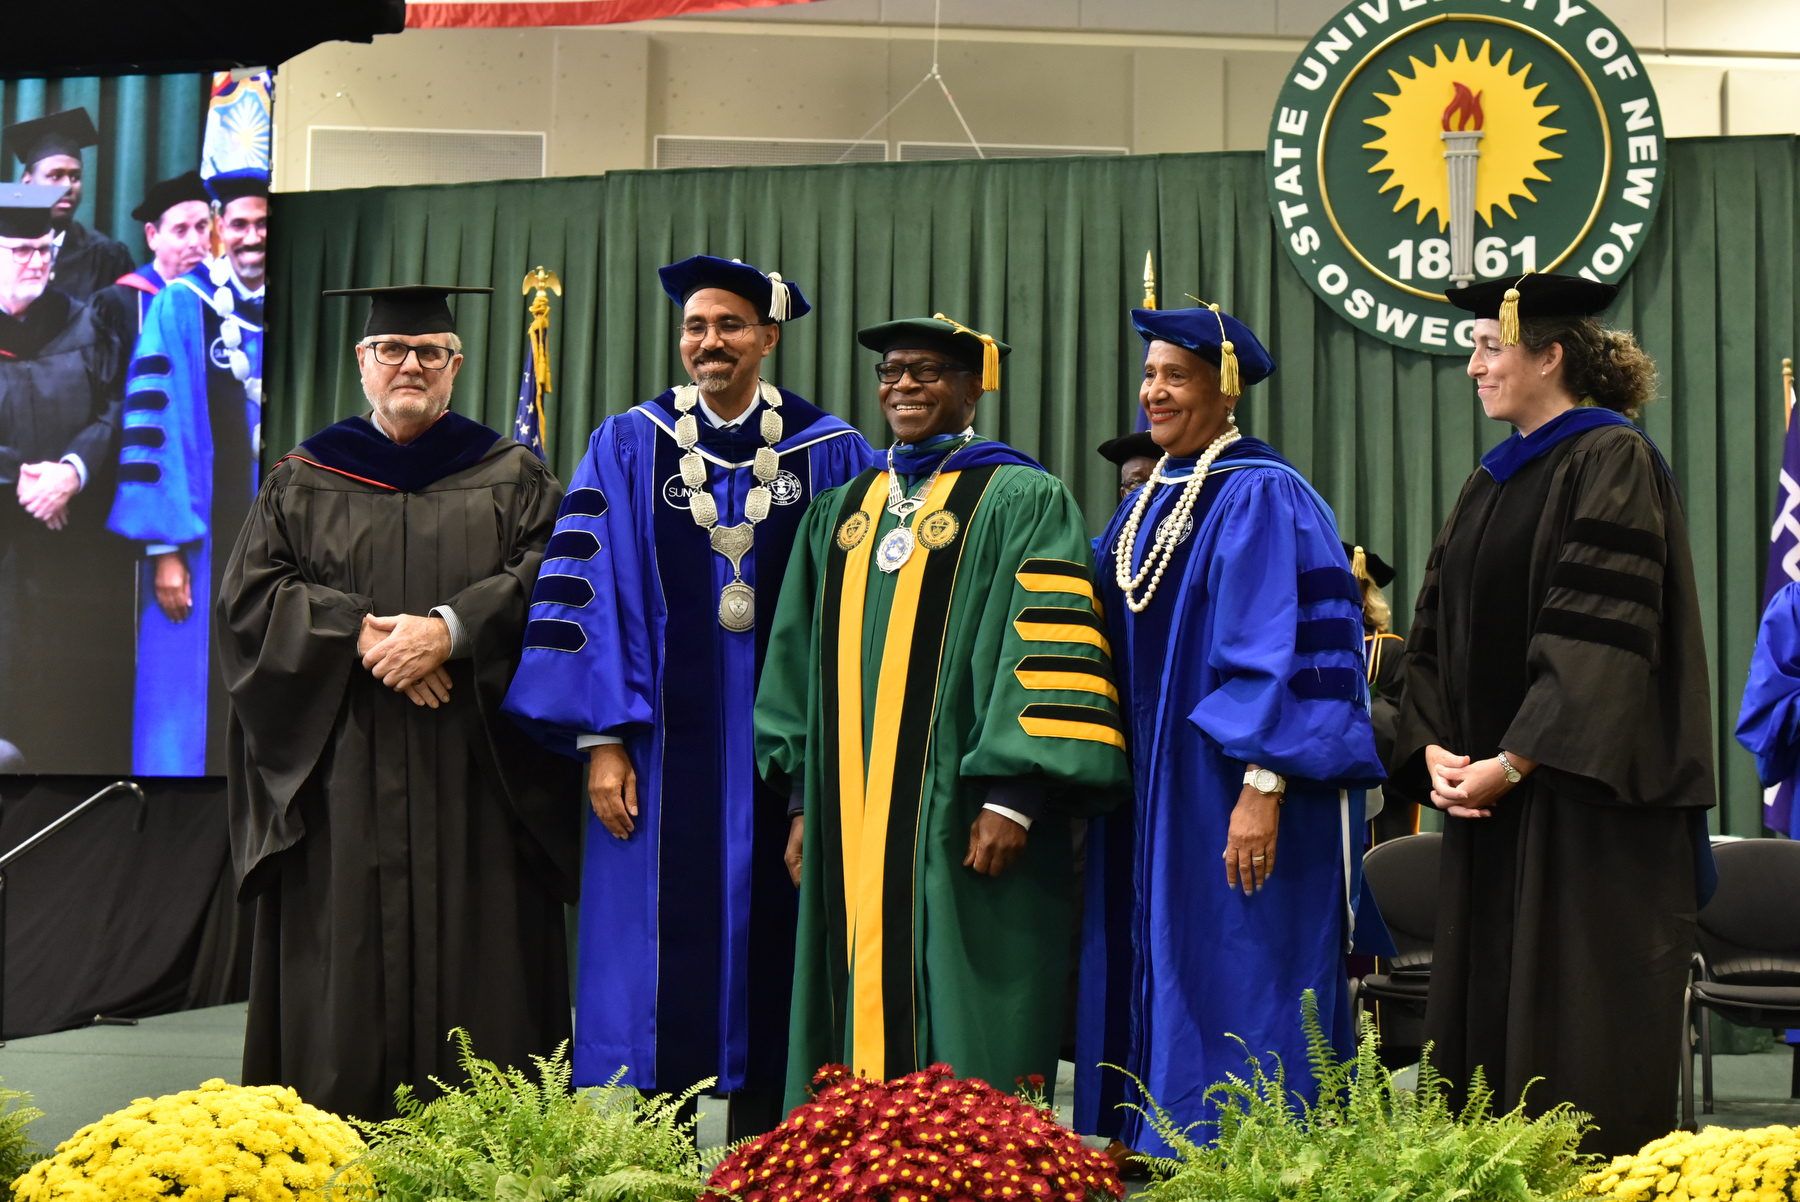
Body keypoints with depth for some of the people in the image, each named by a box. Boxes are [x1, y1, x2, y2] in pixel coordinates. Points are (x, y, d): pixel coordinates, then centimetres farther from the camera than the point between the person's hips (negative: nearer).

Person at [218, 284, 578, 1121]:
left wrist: (451, 628, -16)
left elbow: (552, 579, -1)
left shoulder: (513, 477, 12)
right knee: (345, 959, -2)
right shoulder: (303, 480, 14)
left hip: (476, 778, 0)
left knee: (473, 954, -4)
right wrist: (361, 634, -11)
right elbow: (248, 597, 4)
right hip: (341, 775, 1)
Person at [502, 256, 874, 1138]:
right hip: (666, 750, 0)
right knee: (664, 961, 1)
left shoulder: (832, 456, 5)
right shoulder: (628, 448, 5)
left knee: (764, 956, 6)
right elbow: (587, 595, 0)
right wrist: (602, 739, -8)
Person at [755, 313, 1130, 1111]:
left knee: (956, 1038, -5)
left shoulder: (1020, 502, 0)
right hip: (852, 825, 5)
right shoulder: (840, 510, 18)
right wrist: (805, 800, 14)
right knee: (859, 1008, 6)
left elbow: (1048, 653, -9)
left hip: (959, 823, -5)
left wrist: (1014, 798, -17)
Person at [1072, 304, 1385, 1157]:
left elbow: (1282, 652, -18)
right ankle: (1153, 1151, 22)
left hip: (1225, 794, -8)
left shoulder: (1261, 497, -11)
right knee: (1155, 983, 12)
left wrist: (1263, 786, -25)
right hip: (1150, 799, 8)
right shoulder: (1147, 504, 15)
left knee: (1228, 985, -4)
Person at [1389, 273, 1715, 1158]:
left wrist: (1511, 763, -19)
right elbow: (1437, 634, 13)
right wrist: (1434, 750, -3)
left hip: (1584, 799, -8)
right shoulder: (1490, 484, 16)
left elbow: (1602, 637, -18)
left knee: (1579, 1016, -3)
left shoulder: (1612, 462, -9)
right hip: (1492, 792, 8)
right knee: (1485, 1006, 9)